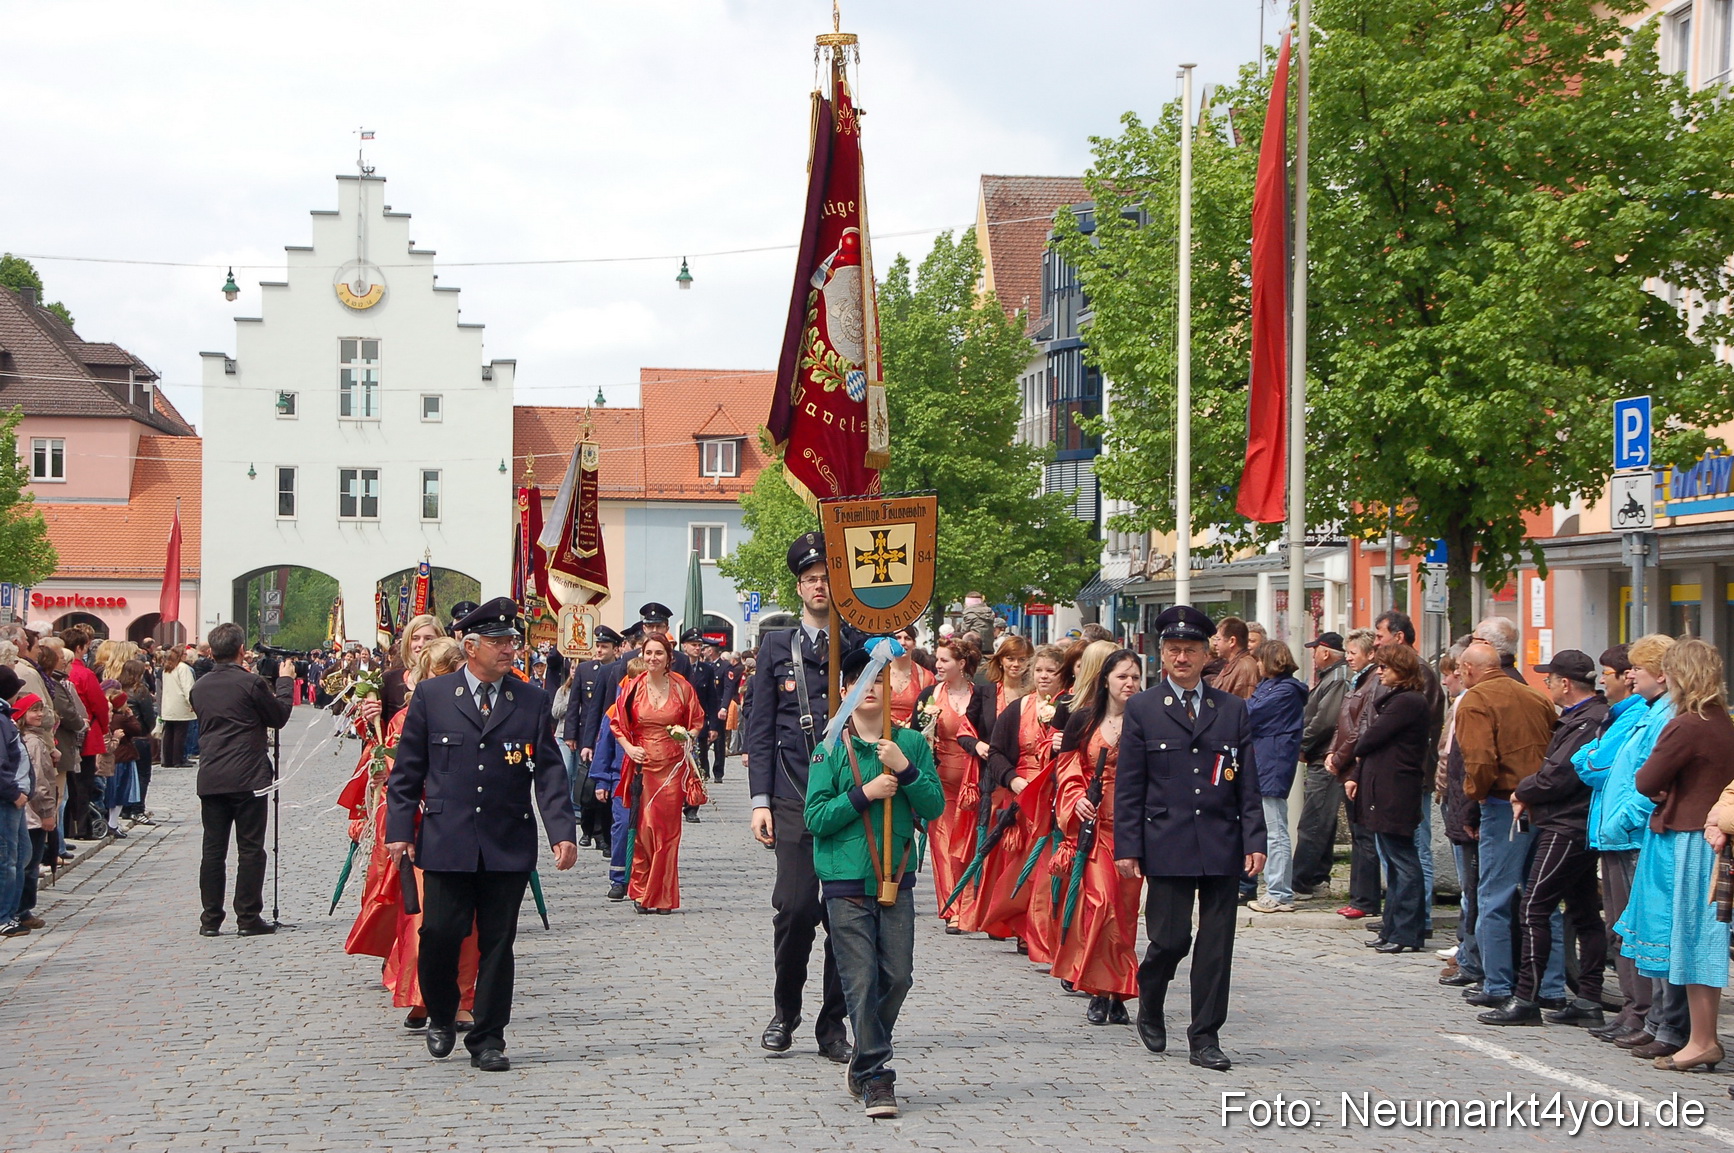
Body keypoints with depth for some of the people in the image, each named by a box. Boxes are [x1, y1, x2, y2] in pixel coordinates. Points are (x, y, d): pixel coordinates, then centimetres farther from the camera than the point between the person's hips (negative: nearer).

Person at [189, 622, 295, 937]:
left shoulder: (200, 687, 7)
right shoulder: (250, 683, -10)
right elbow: (279, 716, 1)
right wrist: (285, 682, 16)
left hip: (210, 779, 5)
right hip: (247, 778, -5)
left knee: (213, 849, 7)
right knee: (250, 849, 1)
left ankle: (210, 919, 8)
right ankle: (248, 918, 2)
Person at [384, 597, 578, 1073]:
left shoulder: (532, 700, 7)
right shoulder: (431, 695, 4)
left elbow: (549, 771, 5)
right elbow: (407, 769, 6)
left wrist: (563, 831, -5)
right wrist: (399, 829, -1)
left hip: (509, 847, 1)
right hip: (446, 843, -1)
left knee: (497, 943, 4)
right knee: (440, 934, -3)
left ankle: (488, 1040, 14)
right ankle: (441, 1019, 23)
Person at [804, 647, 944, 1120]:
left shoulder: (911, 743, 6)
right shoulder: (831, 748, 0)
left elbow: (934, 807, 1)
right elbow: (815, 818, -4)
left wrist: (906, 770, -12)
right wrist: (864, 794, -14)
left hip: (896, 878, 2)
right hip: (846, 883, -2)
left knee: (898, 977, 4)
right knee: (861, 981, -6)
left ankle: (865, 1062, 25)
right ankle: (876, 1077, 2)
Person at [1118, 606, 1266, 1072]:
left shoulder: (1233, 709, 10)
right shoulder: (1142, 709, 4)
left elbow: (1249, 784, 9)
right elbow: (1128, 786, 2)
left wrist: (1254, 841, 0)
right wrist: (1127, 847, -5)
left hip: (1223, 846, 2)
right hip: (1166, 845, -2)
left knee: (1217, 942, 2)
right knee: (1171, 938, -5)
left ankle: (1205, 1038, 11)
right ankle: (1150, 1011, 24)